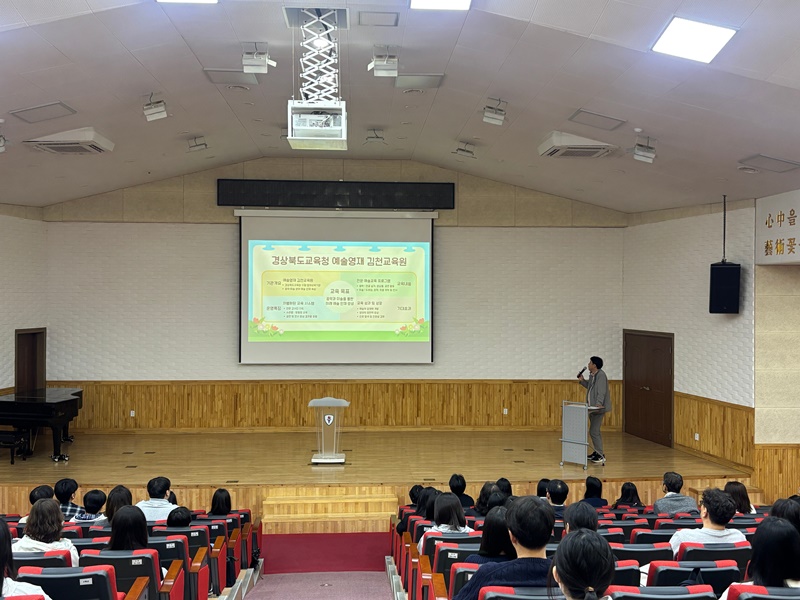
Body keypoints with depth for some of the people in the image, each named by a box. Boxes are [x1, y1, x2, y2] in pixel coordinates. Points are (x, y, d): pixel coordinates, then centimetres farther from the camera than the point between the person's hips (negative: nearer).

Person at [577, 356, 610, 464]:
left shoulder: (601, 375, -17)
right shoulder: (592, 375, 12)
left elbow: (601, 391, -24)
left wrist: (599, 403, -33)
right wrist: (582, 381, 11)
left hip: (598, 408, -10)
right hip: (592, 407, 10)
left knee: (594, 432, -12)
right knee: (595, 431, 17)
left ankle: (601, 456, -7)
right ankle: (597, 452, 28)